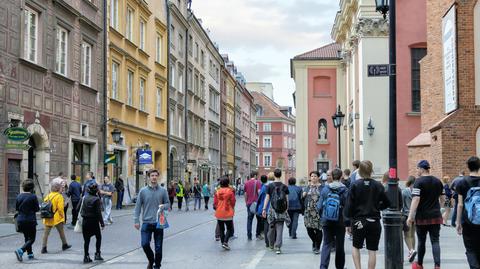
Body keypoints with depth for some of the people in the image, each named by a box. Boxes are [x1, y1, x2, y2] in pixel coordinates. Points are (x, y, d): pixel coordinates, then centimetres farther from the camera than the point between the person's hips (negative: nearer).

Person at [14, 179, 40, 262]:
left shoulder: (19, 196, 2)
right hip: (30, 220, -6)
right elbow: (37, 209, -9)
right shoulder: (33, 196, -13)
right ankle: (20, 251, -19)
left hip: (20, 220, 6)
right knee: (31, 239, 0)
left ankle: (30, 254, 20)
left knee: (27, 238, 19)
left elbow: (16, 208, 9)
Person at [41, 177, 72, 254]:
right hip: (57, 218, -5)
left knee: (46, 232, 4)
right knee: (61, 231, 13)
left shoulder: (49, 195, 8)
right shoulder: (59, 196, -12)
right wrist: (62, 216, -5)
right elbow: (60, 208, -17)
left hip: (48, 218, 5)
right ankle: (65, 245, 28)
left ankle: (44, 248, -1)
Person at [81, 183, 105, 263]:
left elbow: (80, 209, 4)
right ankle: (97, 254, 13)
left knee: (86, 240, 9)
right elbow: (98, 213, -14)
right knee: (98, 237, 16)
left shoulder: (84, 198, 1)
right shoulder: (96, 199, -14)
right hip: (94, 222, -4)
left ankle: (86, 257, 9)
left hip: (85, 221, 4)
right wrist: (102, 223, -8)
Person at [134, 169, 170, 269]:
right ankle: (151, 260, 21)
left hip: (159, 223, 0)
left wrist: (163, 206, -14)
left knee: (158, 247, 5)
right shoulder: (143, 191, 2)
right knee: (145, 244, -6)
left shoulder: (163, 191, 3)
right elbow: (138, 206, 4)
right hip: (146, 222, 0)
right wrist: (136, 220, -2)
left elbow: (168, 204, 9)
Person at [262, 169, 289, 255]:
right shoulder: (285, 186, 1)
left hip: (273, 209, 0)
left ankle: (271, 244, 27)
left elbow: (267, 198, -1)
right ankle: (277, 247, -8)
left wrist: (264, 209, 2)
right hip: (282, 210, 0)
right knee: (280, 229, 0)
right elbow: (287, 199, 3)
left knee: (272, 227, 15)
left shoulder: (270, 186, -1)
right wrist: (286, 209, 14)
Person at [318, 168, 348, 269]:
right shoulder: (344, 190, -10)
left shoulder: (325, 189, -3)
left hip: (327, 221, 1)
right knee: (340, 245, 14)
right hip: (340, 222, -1)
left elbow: (320, 206, 1)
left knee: (326, 244, 6)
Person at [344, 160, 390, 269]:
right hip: (374, 222, 1)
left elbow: (349, 205, -7)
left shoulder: (354, 185, -7)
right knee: (372, 251, 6)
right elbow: (387, 203, 3)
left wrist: (348, 223, -1)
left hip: (358, 221, -1)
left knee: (356, 247, 18)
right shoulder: (378, 186, -2)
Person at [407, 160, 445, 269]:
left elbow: (416, 200, -18)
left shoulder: (419, 181, -11)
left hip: (422, 217, -4)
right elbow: (443, 198, 16)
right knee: (435, 241, 1)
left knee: (421, 241, 10)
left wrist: (410, 216, -17)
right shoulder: (438, 181, 7)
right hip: (436, 216, 4)